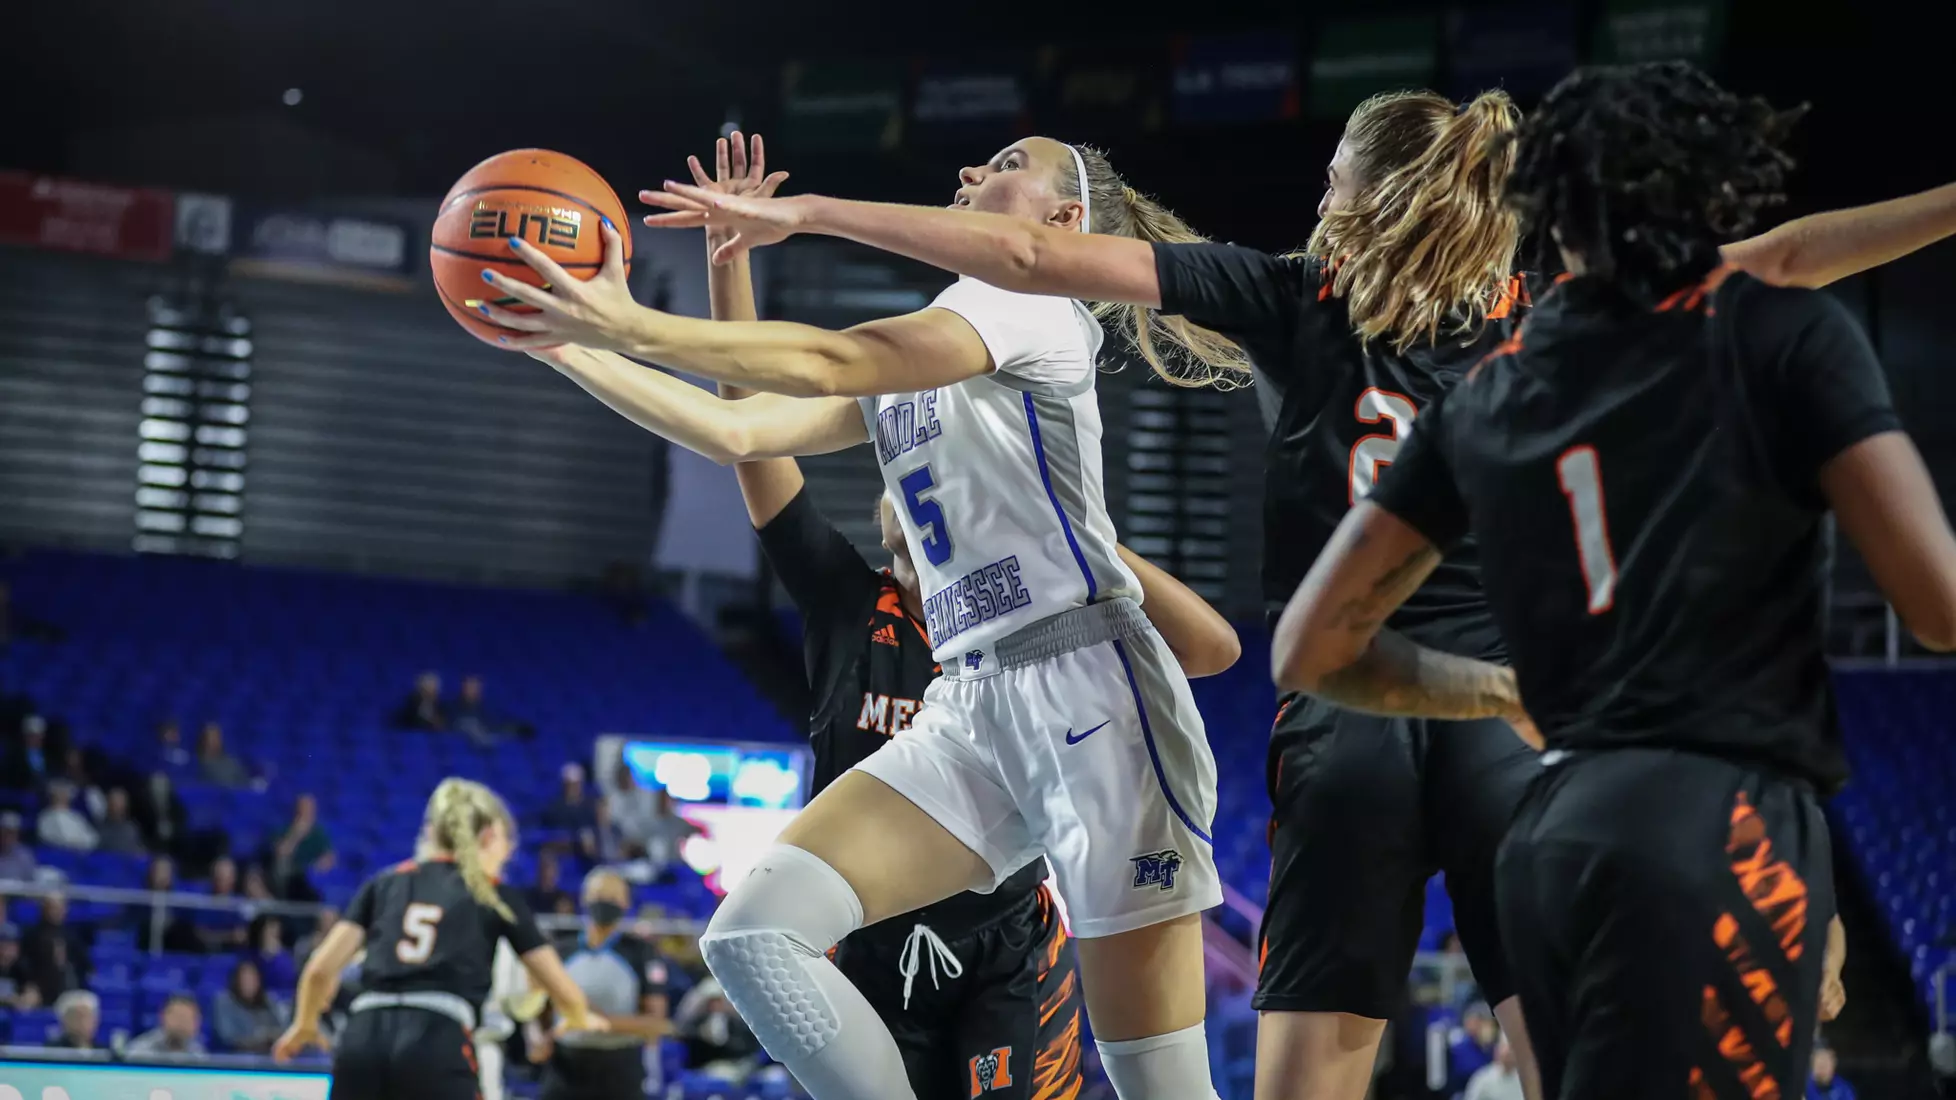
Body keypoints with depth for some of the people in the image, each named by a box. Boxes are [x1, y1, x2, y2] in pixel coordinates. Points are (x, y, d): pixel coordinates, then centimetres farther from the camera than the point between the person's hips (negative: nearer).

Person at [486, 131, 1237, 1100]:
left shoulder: (1038, 298, -2)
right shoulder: (900, 364, 22)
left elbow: (832, 363, -14)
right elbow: (737, 431, 16)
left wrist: (629, 326, -18)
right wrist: (567, 348, 9)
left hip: (1089, 685, -8)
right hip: (968, 706, 8)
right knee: (752, 933, -12)